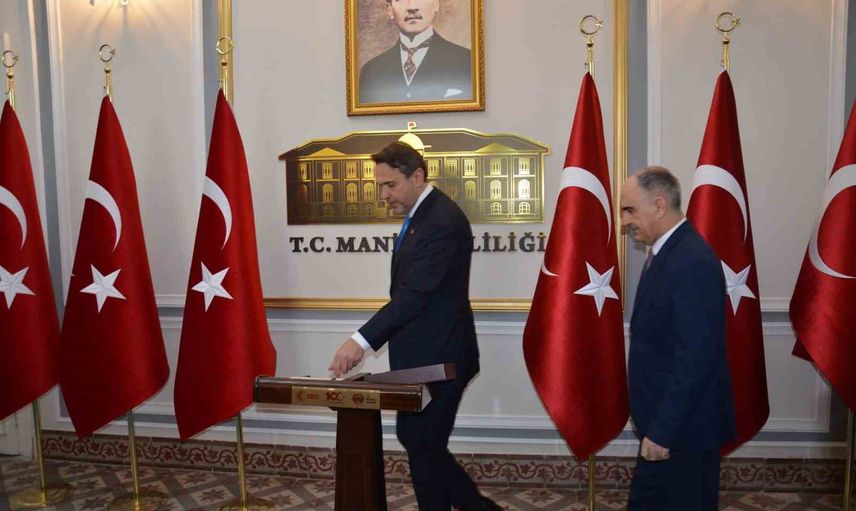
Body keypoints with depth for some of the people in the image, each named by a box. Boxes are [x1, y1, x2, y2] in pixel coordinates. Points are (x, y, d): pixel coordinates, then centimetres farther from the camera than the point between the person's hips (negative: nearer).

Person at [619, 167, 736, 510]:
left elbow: (694, 359, -25)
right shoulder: (665, 252, 8)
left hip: (684, 426, -9)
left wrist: (662, 431, -20)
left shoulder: (694, 262, -22)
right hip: (664, 419, 9)